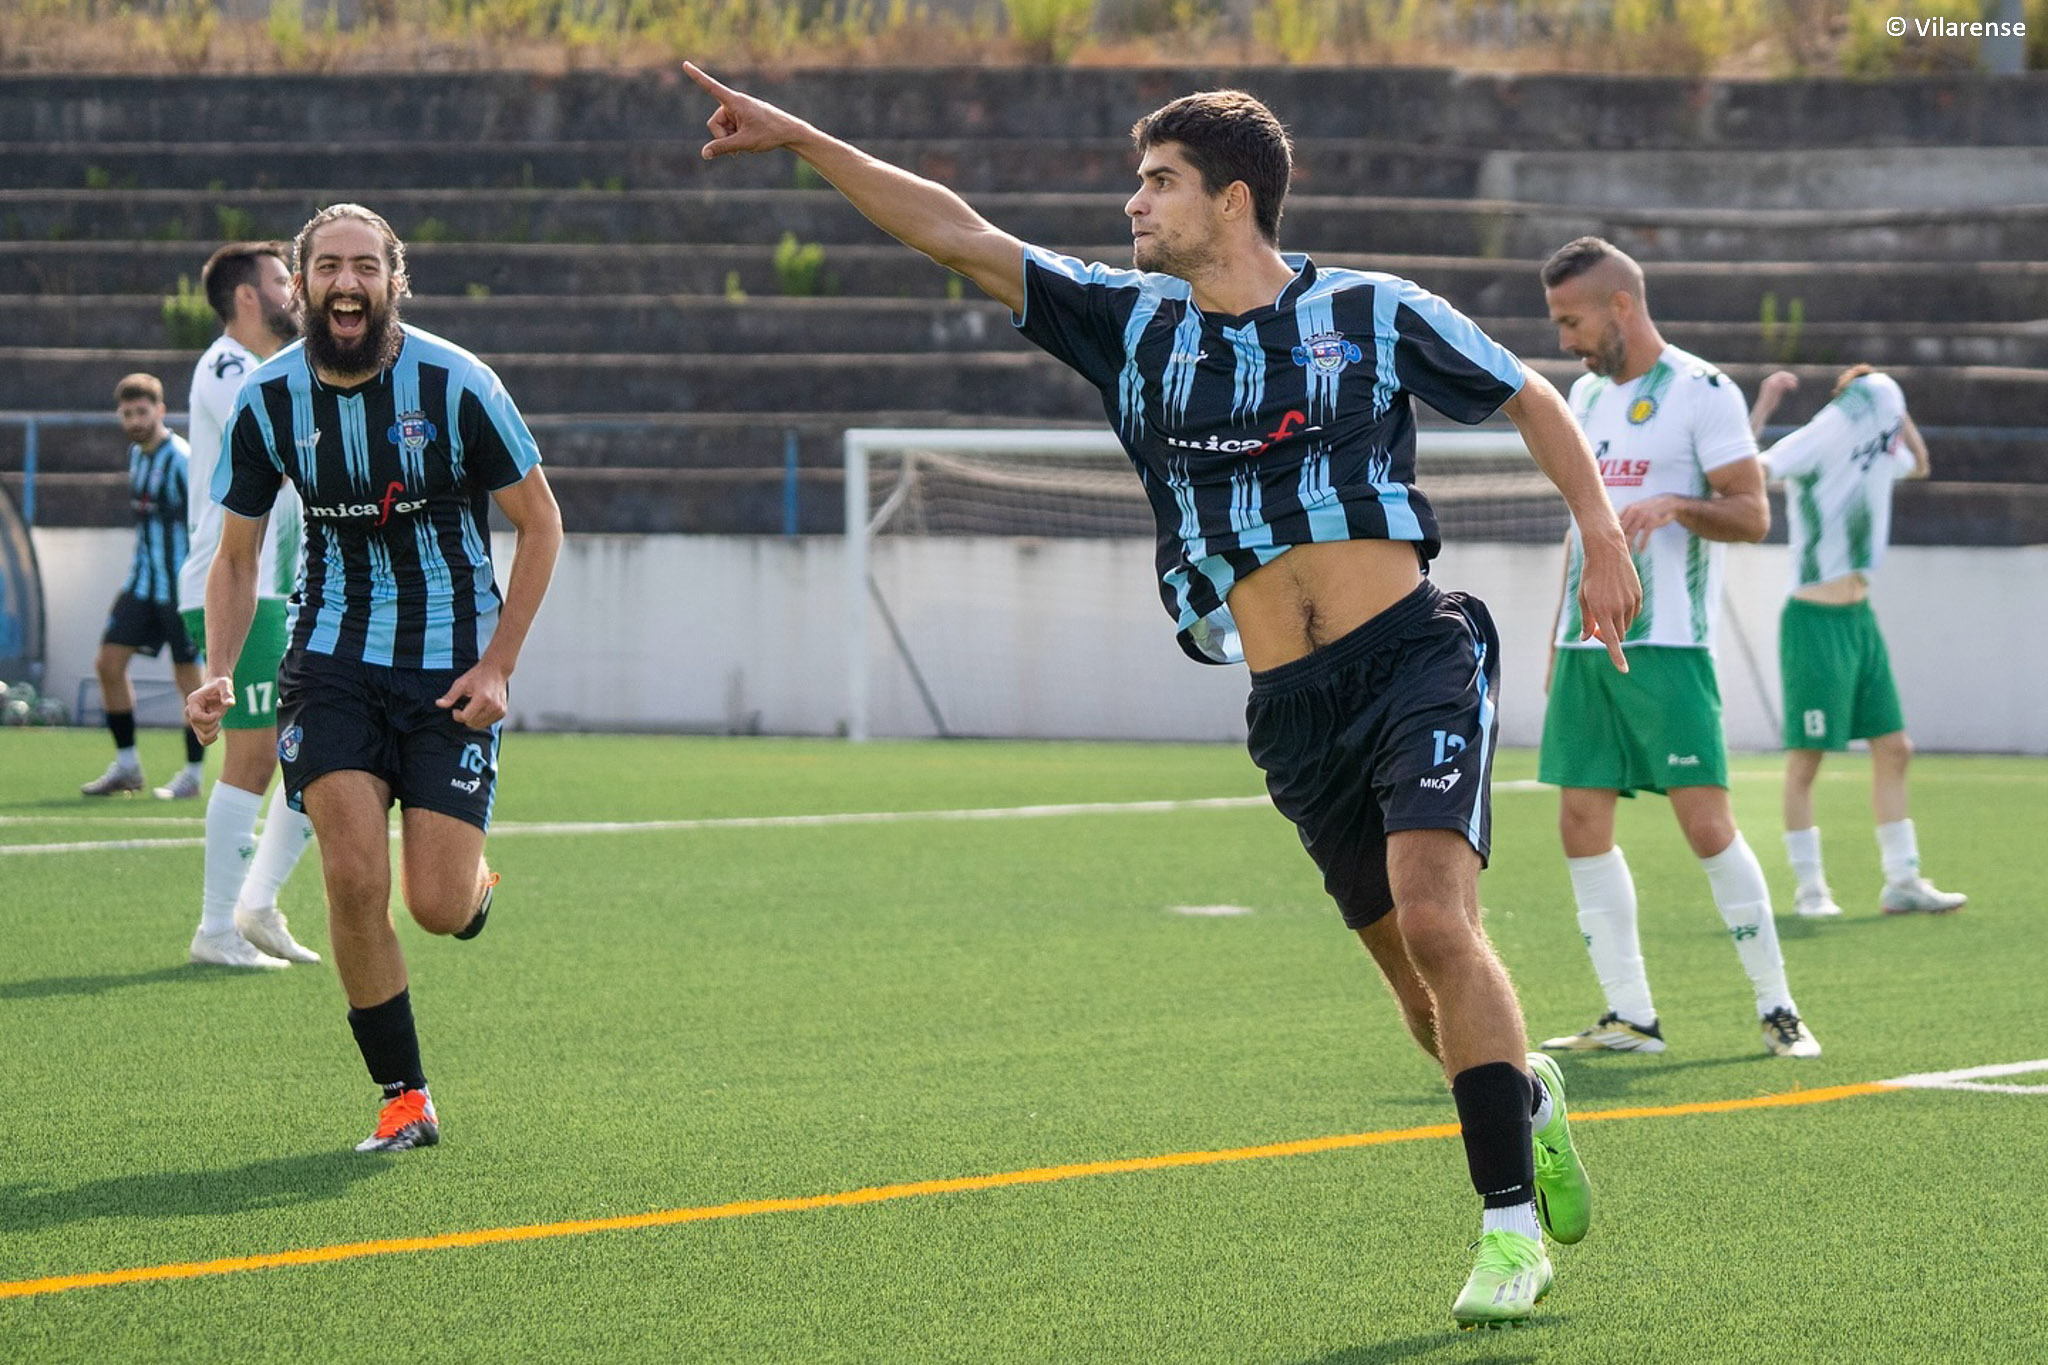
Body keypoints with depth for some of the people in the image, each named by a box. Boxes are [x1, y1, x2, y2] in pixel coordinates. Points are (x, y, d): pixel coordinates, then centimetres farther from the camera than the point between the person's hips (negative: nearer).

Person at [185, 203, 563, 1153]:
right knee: (354, 877, -15)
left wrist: (497, 666, -9)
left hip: (452, 669, -2)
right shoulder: (268, 400, -5)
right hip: (333, 662, 2)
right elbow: (236, 556, 7)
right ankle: (404, 1100, -1)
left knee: (437, 905, -10)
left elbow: (539, 524, -3)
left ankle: (476, 887, 30)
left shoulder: (455, 385, -13)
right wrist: (218, 675, -9)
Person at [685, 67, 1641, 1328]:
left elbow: (1531, 397, 11)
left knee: (1434, 918, -21)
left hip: (1415, 657, -4)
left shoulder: (1374, 313, 0)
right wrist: (800, 139, 6)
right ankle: (1528, 1101, 36)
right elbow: (958, 235, 10)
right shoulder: (1134, 325, 10)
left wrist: (1603, 534, 0)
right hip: (1293, 706, 4)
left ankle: (1511, 1223, -17)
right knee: (1415, 968, 5)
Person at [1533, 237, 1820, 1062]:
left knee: (1706, 824, -11)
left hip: (1666, 648, -7)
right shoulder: (1587, 396, 18)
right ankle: (1630, 1017, 6)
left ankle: (1777, 1009, -2)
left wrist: (1675, 505, -26)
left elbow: (1752, 515, -8)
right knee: (1582, 826, 1)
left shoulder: (1701, 392, -5)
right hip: (1585, 646, 7)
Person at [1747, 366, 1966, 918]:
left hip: (1859, 619, 8)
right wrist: (1761, 409, -34)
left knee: (1893, 749, 8)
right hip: (1815, 623, -8)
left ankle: (1902, 882, 14)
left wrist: (1898, 412, 17)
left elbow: (1918, 465, 33)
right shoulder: (1811, 448, -14)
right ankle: (1809, 887, 6)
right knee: (1806, 759, -2)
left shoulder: (1877, 453, 10)